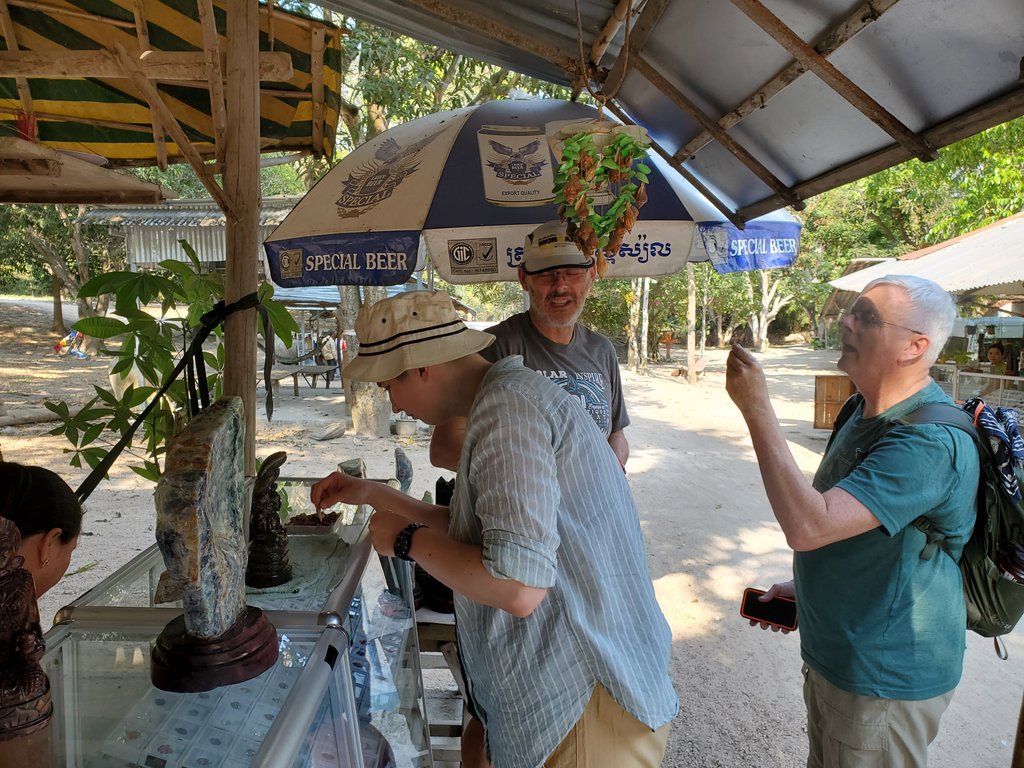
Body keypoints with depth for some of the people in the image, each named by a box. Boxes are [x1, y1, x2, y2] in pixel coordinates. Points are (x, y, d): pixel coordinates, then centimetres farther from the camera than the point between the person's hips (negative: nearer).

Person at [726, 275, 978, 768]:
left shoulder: (930, 442, -29)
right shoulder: (869, 410, 4)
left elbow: (808, 525, -38)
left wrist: (757, 409, -35)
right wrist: (805, 587, 12)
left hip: (886, 678, -9)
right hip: (834, 653, 9)